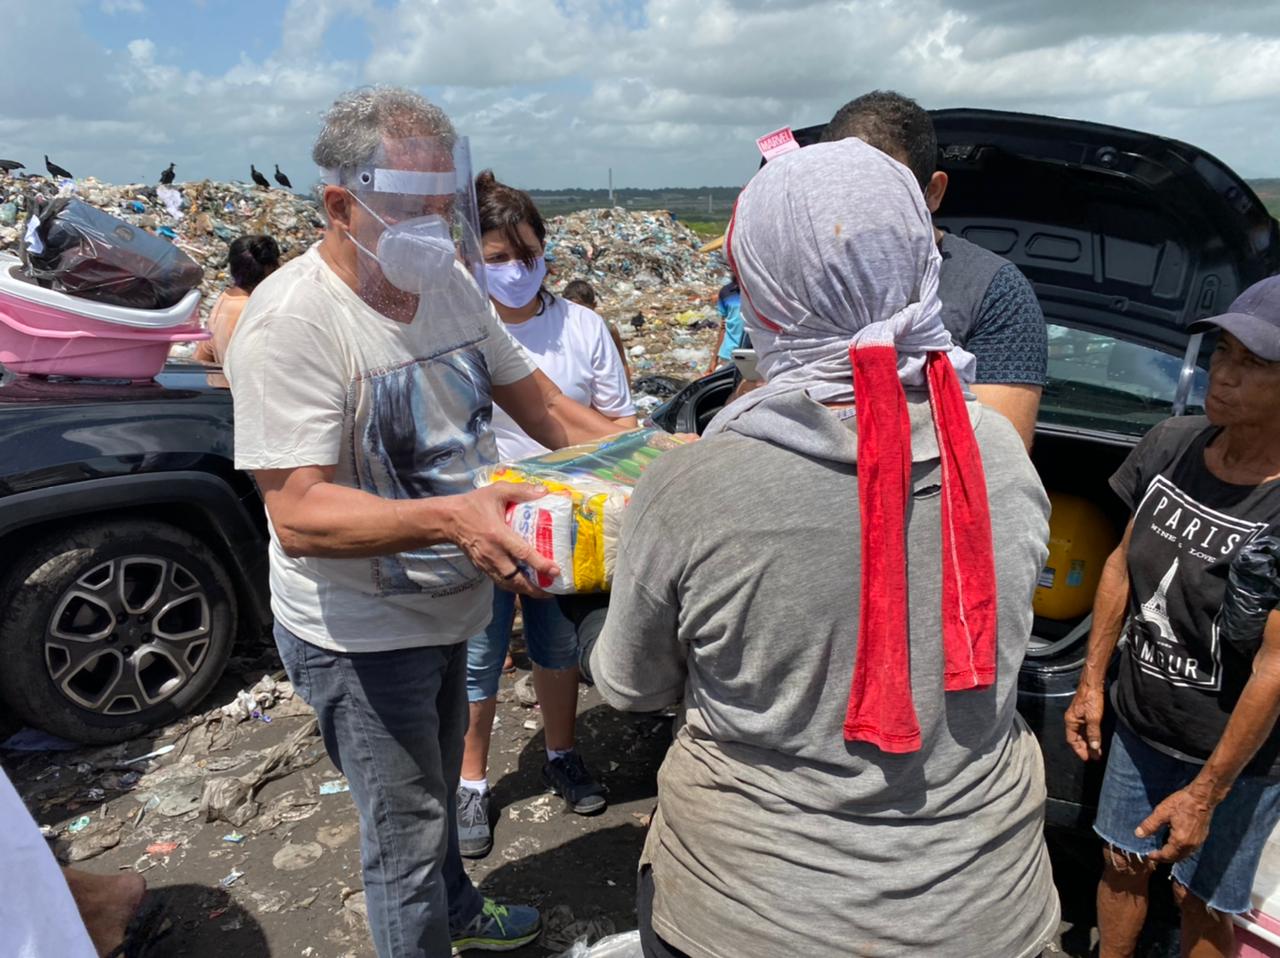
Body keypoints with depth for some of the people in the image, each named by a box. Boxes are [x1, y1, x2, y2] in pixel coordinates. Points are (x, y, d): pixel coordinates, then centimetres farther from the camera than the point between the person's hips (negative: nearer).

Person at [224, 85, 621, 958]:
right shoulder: (291, 322, -25)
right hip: (359, 635, -7)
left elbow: (529, 395, 7)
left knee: (437, 790, 30)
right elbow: (299, 514, -30)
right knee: (407, 833, 7)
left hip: (444, 604, 8)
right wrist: (447, 516, -46)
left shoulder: (450, 282, -2)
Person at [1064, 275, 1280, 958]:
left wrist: (1205, 793, -17)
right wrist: (1092, 682, 3)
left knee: (1201, 901, 16)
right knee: (1122, 864, 21)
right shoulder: (1171, 445, -11)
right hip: (1138, 723, 4)